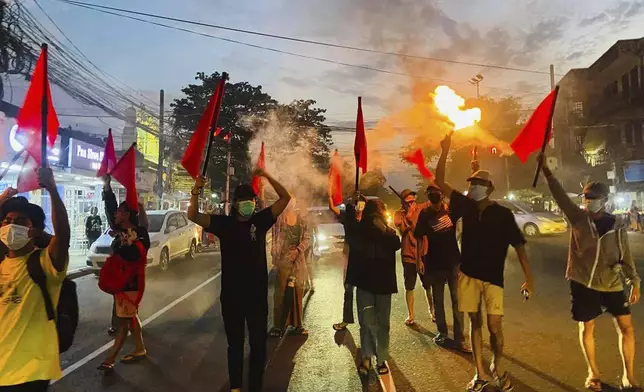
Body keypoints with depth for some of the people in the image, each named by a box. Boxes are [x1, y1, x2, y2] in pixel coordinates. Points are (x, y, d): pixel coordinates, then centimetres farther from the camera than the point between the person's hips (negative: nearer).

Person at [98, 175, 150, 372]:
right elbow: (110, 205, 5)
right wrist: (107, 185, 2)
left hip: (130, 280, -8)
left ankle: (110, 358, 4)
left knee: (124, 319, -1)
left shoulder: (139, 232, -15)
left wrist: (120, 239, -24)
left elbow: (132, 255, -26)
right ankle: (140, 349, 26)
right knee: (129, 316, 15)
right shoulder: (121, 229, 5)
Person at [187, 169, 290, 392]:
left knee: (258, 342, 10)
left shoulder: (260, 220, -1)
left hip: (257, 293, 0)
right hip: (231, 294, 0)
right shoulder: (224, 223, -2)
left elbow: (285, 198, -3)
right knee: (235, 343, 16)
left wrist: (266, 176, -13)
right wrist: (196, 191, -26)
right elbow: (193, 216, -9)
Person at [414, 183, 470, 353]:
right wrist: (419, 259, -9)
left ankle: (460, 338, 10)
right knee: (438, 300, 13)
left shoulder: (451, 209, -3)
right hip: (434, 262, 0)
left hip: (454, 261, 0)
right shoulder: (425, 214, -6)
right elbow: (420, 238, -4)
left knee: (457, 300, 2)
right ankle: (442, 332, 31)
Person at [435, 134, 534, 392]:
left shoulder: (503, 214, -6)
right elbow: (440, 182, -2)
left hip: (493, 277, -3)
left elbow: (519, 245, -6)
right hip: (468, 274, 3)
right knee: (475, 323, 10)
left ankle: (498, 367, 27)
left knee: (494, 326, -1)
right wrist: (445, 152, -9)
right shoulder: (467, 206, 1)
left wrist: (528, 277, -13)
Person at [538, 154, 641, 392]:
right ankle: (593, 373, 28)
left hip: (611, 283, 1)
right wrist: (546, 170, -25)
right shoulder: (578, 218, -4)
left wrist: (635, 282, -9)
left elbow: (625, 256, 0)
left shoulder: (617, 225, -1)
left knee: (626, 327, 2)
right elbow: (560, 195, -15)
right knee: (587, 328, 9)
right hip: (583, 282, -1)